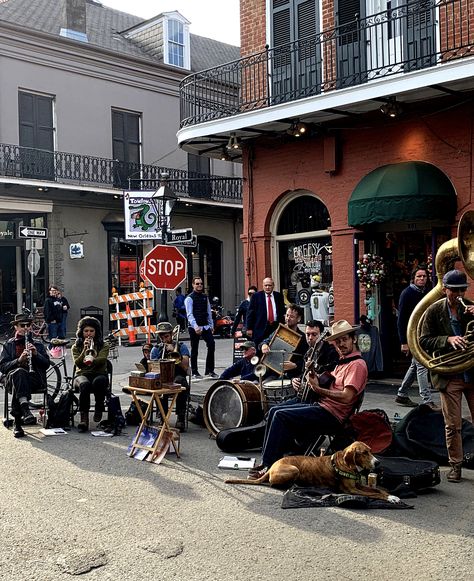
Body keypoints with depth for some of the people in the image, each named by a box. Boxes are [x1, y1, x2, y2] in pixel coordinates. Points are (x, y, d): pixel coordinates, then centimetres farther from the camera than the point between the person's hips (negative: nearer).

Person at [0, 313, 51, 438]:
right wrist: (19, 360, -12)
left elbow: (47, 364, 11)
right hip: (13, 378, 0)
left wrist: (36, 354, -7)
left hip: (35, 379, 0)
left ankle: (17, 423, -38)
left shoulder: (37, 345, 21)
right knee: (19, 372, -37)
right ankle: (26, 410, -51)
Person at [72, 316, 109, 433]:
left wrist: (93, 360, -32)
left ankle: (99, 408, -18)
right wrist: (85, 350, -14)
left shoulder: (103, 346, 13)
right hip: (82, 375, 0)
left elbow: (102, 359, -9)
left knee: (98, 382, -40)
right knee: (85, 384, -39)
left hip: (99, 374, 0)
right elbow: (77, 363, -1)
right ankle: (84, 418, -44)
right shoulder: (76, 347, 17)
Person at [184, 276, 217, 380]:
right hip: (194, 327, -5)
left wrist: (211, 325, 11)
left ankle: (209, 370, 1)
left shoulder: (205, 297, 13)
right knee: (194, 349, 3)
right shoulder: (189, 298, -6)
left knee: (211, 345, -7)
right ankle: (194, 372, 13)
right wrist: (195, 327, -26)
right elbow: (190, 314, -15)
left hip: (205, 326, 5)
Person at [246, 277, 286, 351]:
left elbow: (282, 312, 14)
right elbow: (250, 313, 1)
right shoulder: (256, 296, 2)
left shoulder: (279, 296, 9)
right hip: (261, 327, -2)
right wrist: (249, 328, -5)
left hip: (276, 327, 2)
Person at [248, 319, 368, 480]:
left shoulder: (357, 364, -11)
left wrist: (318, 389, -20)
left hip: (331, 414, -10)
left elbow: (346, 396, -22)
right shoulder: (343, 362, 21)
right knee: (274, 411, 3)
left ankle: (269, 466, -15)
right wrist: (313, 373, 3)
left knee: (280, 416, -19)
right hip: (320, 405, 10)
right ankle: (267, 460, 1)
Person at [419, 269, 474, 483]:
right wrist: (448, 340, -21)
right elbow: (424, 341, -6)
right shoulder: (434, 311, -2)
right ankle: (455, 466, 19)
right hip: (449, 376, -2)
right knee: (453, 425, 5)